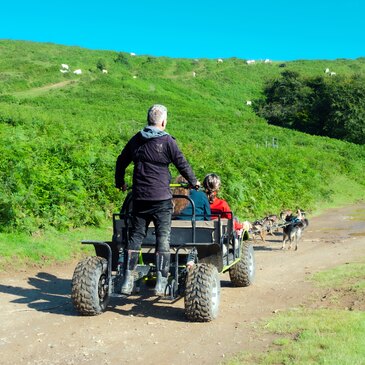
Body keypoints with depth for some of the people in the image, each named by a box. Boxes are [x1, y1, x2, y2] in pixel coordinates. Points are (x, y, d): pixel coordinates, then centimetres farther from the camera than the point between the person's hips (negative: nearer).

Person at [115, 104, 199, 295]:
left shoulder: (135, 140, 11)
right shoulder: (167, 141, -4)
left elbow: (121, 162, 20)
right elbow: (182, 164, -1)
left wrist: (120, 183, 35)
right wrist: (194, 182, 15)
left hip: (139, 197, 4)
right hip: (161, 197, -4)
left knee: (135, 236, 9)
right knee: (163, 237, 1)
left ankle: (127, 280, 7)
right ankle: (161, 281, -1)